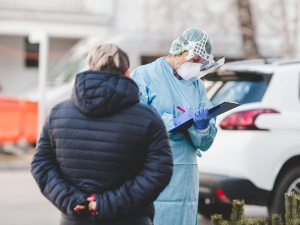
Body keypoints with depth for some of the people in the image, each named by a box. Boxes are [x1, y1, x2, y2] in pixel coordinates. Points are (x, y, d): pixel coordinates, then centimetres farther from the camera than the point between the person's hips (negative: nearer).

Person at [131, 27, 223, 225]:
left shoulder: (197, 85, 16)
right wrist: (175, 121, -18)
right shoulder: (145, 76, 0)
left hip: (185, 179, 5)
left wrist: (202, 126, -13)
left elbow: (205, 144, 9)